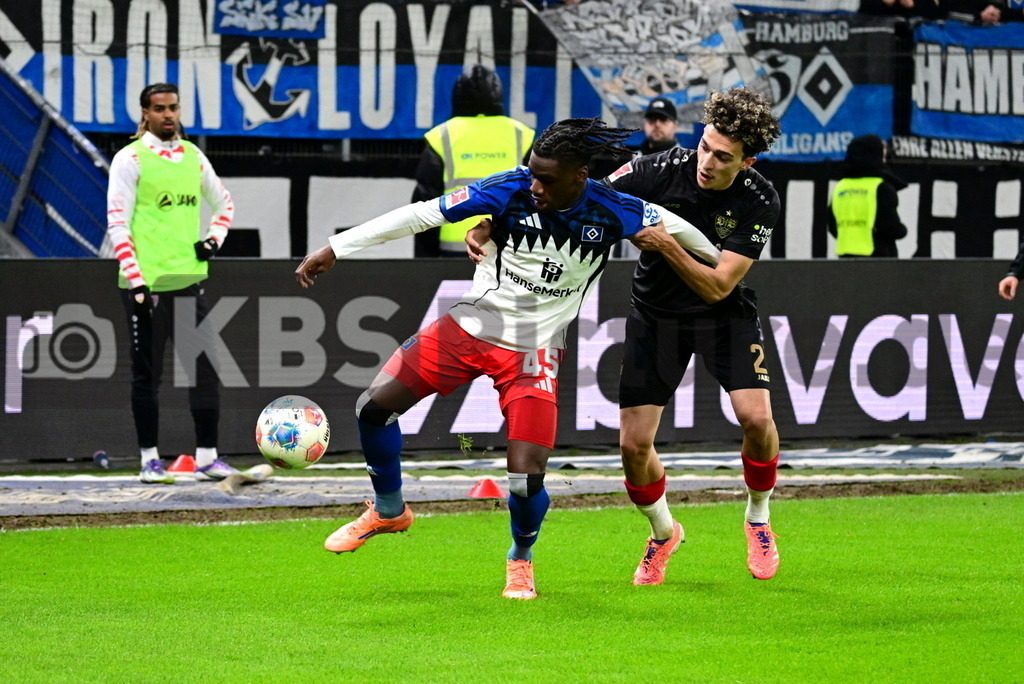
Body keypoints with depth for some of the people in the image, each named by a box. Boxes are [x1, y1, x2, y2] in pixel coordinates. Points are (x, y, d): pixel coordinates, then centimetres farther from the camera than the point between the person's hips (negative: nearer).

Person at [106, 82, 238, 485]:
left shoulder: (193, 156, 11)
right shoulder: (130, 160, -4)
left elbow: (224, 203, 25)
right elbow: (117, 225, -8)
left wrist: (214, 239, 6)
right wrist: (135, 280, -16)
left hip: (188, 280, 5)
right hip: (146, 283, -5)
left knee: (205, 368, 0)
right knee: (147, 374, 2)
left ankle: (206, 457, 6)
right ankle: (150, 459, 9)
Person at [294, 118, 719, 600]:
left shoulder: (613, 214, -15)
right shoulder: (511, 191, -17)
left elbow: (670, 226, 6)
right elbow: (422, 214, -17)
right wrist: (334, 250, -19)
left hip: (533, 352, -1)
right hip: (469, 326, 1)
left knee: (526, 478, -13)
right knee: (375, 405, -6)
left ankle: (521, 560, 21)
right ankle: (388, 511, 22)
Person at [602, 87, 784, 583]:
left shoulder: (760, 202, -21)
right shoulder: (662, 170, -22)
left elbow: (718, 285, -24)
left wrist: (666, 243, -38)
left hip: (724, 314, 0)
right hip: (655, 314, 1)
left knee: (756, 416, -21)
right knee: (633, 443, -8)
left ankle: (758, 519, 9)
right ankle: (663, 533, 23)